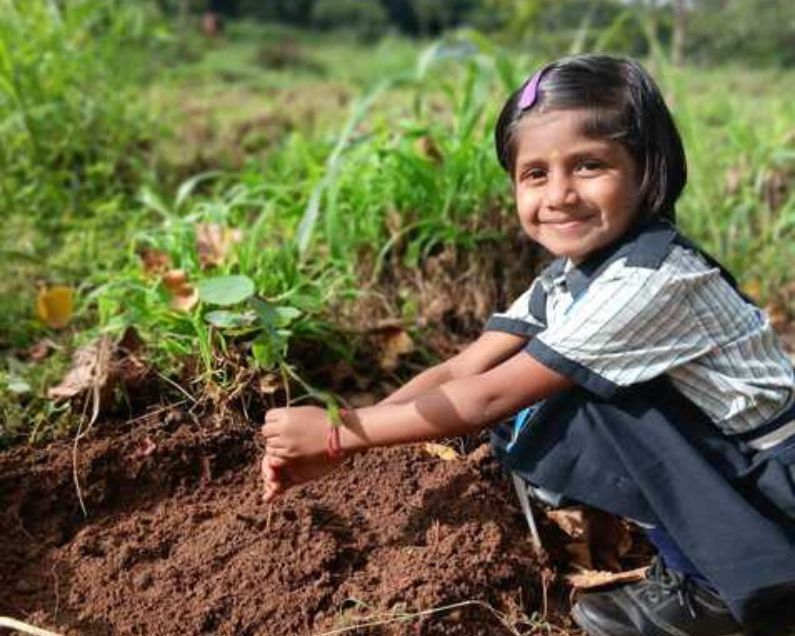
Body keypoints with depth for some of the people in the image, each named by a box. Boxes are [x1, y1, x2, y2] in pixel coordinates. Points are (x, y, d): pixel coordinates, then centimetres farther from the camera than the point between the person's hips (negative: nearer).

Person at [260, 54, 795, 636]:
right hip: (717, 462, 8)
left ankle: (717, 586, -8)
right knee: (536, 419, -7)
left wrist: (338, 432, -21)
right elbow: (461, 370, -7)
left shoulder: (650, 280, -29)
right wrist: (331, 446, -17)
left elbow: (489, 398, -27)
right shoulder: (569, 275, -2)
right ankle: (695, 557, 5)